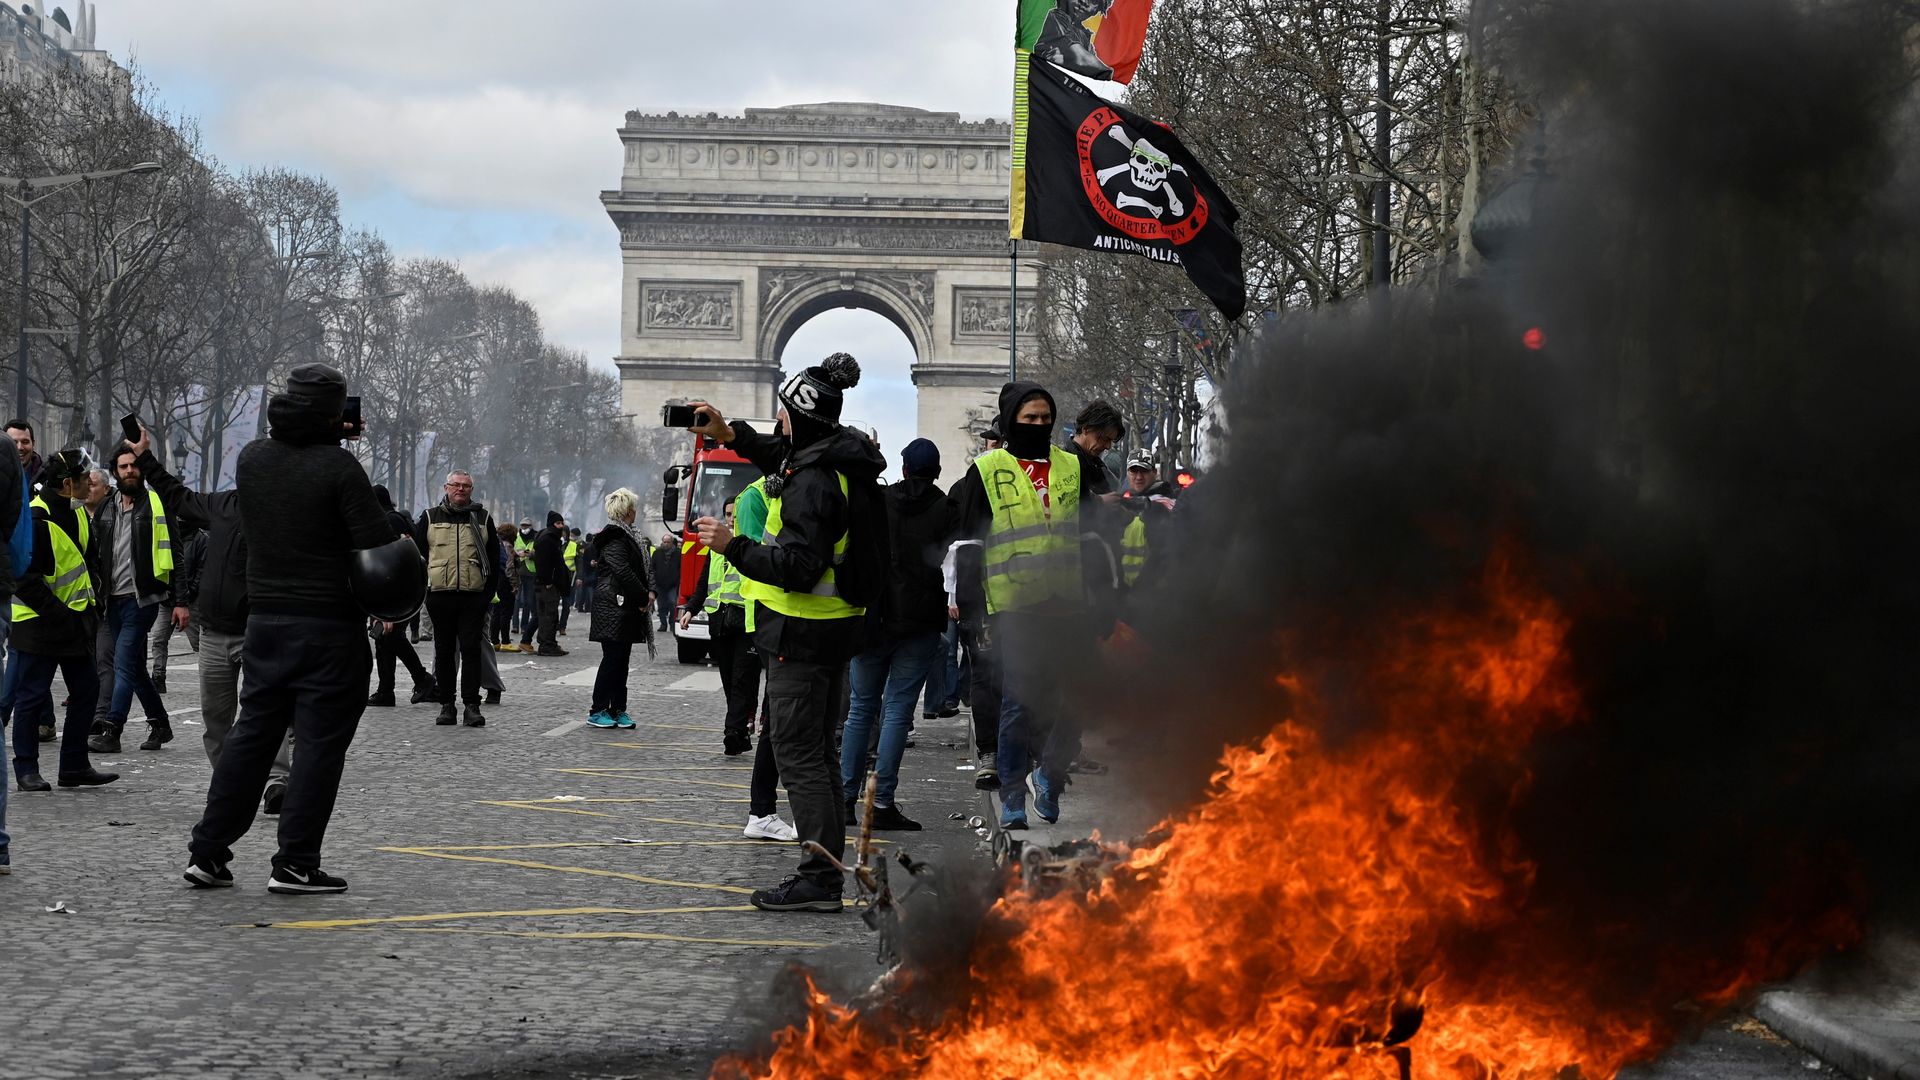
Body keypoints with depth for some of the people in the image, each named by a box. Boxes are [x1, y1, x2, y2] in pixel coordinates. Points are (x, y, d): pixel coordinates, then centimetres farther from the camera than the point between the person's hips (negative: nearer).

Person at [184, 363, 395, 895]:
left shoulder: (252, 458, 4)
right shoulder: (339, 467, -14)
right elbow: (378, 546, -16)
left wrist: (328, 436, 22)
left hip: (265, 620, 6)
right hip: (329, 626, -6)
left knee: (252, 732, 13)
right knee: (319, 742, 1)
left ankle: (207, 852, 14)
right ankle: (295, 864, 1)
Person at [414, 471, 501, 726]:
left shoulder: (483, 518, 10)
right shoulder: (430, 517, 9)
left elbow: (494, 559, 9)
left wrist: (489, 593, 1)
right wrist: (423, 588, -1)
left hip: (473, 597, -1)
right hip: (440, 595, 1)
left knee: (471, 650, -5)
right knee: (444, 651, 6)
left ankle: (471, 705, -4)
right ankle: (446, 704, 12)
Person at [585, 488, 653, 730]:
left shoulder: (629, 535, 18)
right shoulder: (614, 538, -13)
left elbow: (644, 567, 18)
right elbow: (623, 572, -20)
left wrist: (650, 592, 1)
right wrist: (644, 597, -13)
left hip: (628, 609, 10)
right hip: (614, 608, -10)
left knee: (621, 660, 10)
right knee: (612, 658, -8)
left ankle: (618, 710, 14)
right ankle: (598, 711, -3)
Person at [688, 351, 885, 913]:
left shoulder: (812, 483, -22)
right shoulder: (839, 460, 8)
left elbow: (799, 567, -28)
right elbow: (783, 456, 30)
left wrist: (733, 546, -22)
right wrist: (732, 436, 20)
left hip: (801, 635, -10)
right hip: (835, 630, 10)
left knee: (799, 755, -6)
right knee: (818, 751, 16)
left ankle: (819, 877, -6)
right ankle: (827, 871, 23)